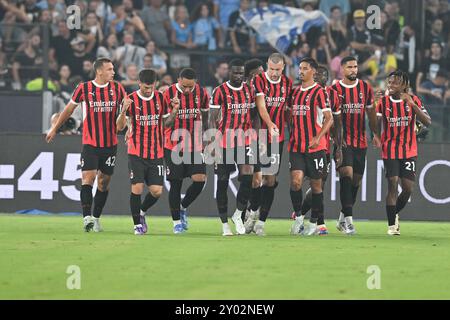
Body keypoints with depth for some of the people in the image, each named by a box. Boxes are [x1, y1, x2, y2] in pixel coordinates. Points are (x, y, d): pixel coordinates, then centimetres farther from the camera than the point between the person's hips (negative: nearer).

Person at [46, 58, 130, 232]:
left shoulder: (117, 88, 4)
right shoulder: (84, 88, -2)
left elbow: (127, 104, 13)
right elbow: (70, 108, 11)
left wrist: (127, 105, -12)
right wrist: (55, 128, 17)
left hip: (110, 144, 3)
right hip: (90, 143, -3)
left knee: (104, 182, 8)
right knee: (88, 178, -15)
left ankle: (96, 218, 19)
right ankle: (87, 217, -20)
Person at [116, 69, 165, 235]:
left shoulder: (160, 98, 3)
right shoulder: (131, 99, -5)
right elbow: (120, 127, -6)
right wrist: (123, 111, -26)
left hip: (156, 153, 3)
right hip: (136, 153, -3)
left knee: (157, 191, -3)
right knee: (137, 188, -11)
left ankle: (142, 212, 25)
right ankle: (137, 224, 2)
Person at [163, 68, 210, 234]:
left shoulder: (202, 93, -1)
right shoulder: (169, 94, -9)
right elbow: (166, 124, -6)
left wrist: (206, 141, 16)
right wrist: (175, 110, -24)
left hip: (195, 145, 2)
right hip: (174, 146, -2)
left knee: (200, 180, -10)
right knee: (175, 184, 0)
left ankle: (183, 207, 16)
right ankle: (176, 221, 13)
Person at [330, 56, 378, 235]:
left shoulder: (365, 88, 8)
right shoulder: (335, 89, -3)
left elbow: (371, 112, 16)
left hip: (360, 141, 5)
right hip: (343, 141, -5)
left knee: (356, 180, 8)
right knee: (347, 175, -18)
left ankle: (342, 219, 22)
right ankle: (348, 220, -21)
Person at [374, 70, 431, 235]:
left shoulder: (413, 100, 0)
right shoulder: (383, 101, 0)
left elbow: (427, 122, -10)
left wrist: (412, 104, -21)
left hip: (409, 151, 1)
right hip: (390, 151, -1)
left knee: (408, 188, -1)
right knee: (392, 184, -10)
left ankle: (395, 214, 25)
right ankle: (392, 224, -3)